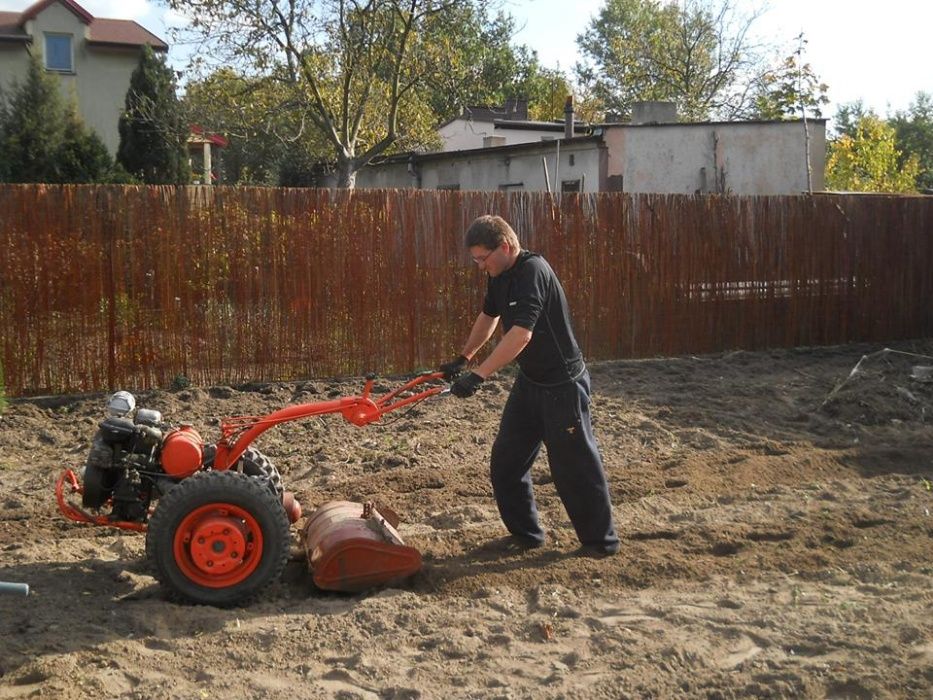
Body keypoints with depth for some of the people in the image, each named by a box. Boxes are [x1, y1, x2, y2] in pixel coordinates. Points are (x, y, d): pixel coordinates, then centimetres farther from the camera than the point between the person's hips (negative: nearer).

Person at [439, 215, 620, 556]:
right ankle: (525, 532, 25)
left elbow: (521, 334, -34)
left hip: (563, 384, -9)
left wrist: (478, 374, -35)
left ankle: (601, 540, 18)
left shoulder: (533, 271, -24)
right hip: (529, 381, 9)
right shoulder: (500, 276, 4)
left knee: (574, 464, 1)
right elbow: (488, 317, 24)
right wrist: (463, 358, 28)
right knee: (505, 461, 11)